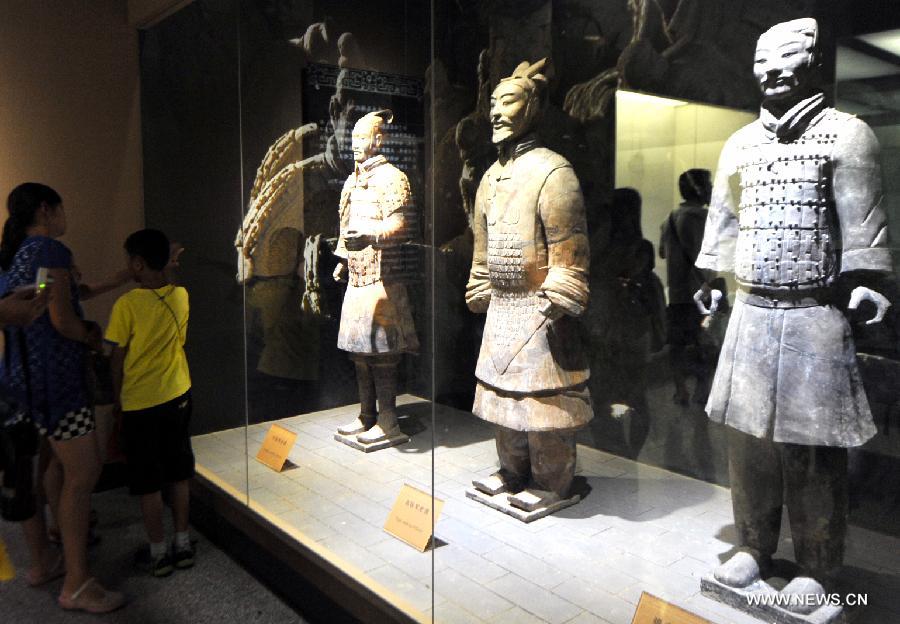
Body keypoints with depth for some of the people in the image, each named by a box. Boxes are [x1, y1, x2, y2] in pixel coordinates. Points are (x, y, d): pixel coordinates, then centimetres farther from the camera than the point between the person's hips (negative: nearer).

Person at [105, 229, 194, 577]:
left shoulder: (127, 305, -16)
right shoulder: (181, 296, -3)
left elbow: (118, 360, -9)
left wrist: (118, 398, 5)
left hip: (140, 404, -5)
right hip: (178, 396, 5)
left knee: (148, 482, 8)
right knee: (178, 474, 15)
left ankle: (158, 554, 18)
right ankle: (183, 544, 24)